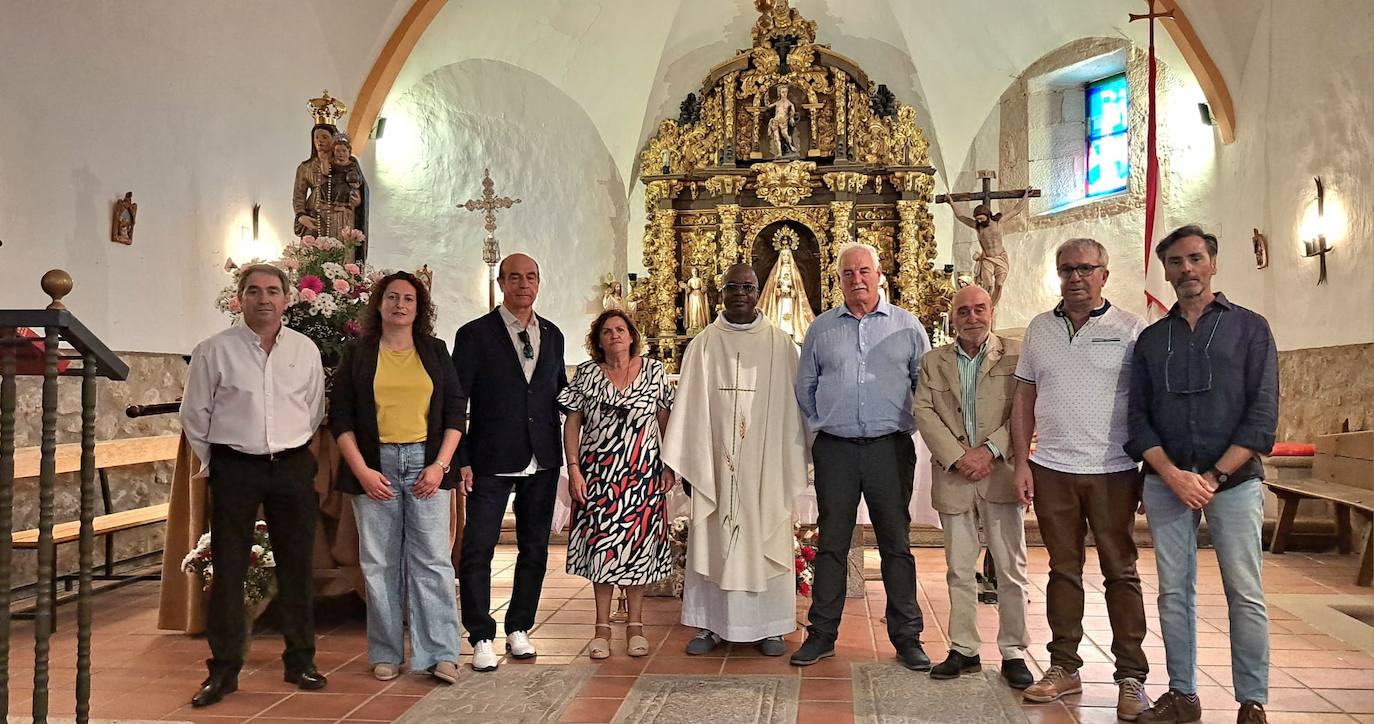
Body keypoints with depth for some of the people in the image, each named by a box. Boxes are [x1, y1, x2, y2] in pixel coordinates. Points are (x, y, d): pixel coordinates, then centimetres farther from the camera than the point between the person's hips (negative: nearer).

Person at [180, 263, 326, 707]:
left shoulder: (306, 350, 4)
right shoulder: (214, 351, -3)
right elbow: (194, 414, 4)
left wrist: (293, 453, 12)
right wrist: (213, 464, 7)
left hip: (293, 467, 2)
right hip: (234, 469, -2)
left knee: (297, 566, 7)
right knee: (228, 569, 2)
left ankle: (300, 661, 20)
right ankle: (223, 669, 13)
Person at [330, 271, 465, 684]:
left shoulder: (435, 352, 11)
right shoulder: (357, 355, 8)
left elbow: (454, 411, 8)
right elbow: (340, 417, 4)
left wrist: (440, 464, -4)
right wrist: (362, 471, -5)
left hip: (426, 464, 0)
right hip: (374, 466, 0)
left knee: (432, 559, -2)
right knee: (379, 562, 4)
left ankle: (440, 654, 3)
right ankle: (386, 654, 14)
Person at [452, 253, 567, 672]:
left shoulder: (552, 335, 11)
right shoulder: (475, 334, -3)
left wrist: (566, 453, 9)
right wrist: (461, 460, -10)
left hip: (542, 463, 5)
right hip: (491, 463, -4)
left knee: (534, 550, 11)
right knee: (477, 551, -3)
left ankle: (519, 629, 25)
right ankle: (482, 638, 10)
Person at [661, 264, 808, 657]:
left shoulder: (781, 344, 4)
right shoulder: (703, 345, 5)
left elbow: (791, 404, 3)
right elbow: (689, 406, 3)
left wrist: (793, 460, -2)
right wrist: (683, 461, -3)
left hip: (765, 459, 0)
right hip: (716, 459, 1)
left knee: (765, 538, 4)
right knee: (713, 539, 5)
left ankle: (767, 625, 13)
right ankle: (711, 624, 14)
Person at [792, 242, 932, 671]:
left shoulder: (907, 326, 5)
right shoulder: (821, 328, 9)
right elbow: (804, 387, 17)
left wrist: (907, 425, 5)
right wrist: (819, 425, 11)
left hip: (890, 448, -1)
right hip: (835, 449, 1)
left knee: (896, 544, 5)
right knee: (831, 543, 6)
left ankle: (907, 637, 14)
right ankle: (821, 634, 15)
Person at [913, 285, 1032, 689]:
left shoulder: (1015, 356, 3)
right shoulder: (933, 362, 10)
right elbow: (924, 412, 1)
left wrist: (989, 450, -14)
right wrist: (957, 456, -11)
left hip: (1000, 475, -2)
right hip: (953, 477, 2)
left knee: (1011, 569, 3)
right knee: (959, 571, 9)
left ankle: (1013, 652, 14)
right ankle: (964, 649, 18)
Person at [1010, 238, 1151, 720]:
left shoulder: (1130, 329, 0)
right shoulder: (1039, 329, 10)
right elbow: (1024, 401, 11)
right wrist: (1022, 463, 3)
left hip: (1113, 472, -3)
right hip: (1052, 470, 3)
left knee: (1121, 572, 3)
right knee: (1063, 570, 10)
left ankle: (1131, 678, 12)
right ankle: (1064, 668, 20)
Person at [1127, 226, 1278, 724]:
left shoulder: (1249, 328, 4)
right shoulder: (1151, 339, 12)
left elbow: (1263, 416, -3)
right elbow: (1138, 417, 7)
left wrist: (1215, 476, -11)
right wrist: (1173, 474, -8)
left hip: (1234, 478, -2)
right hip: (1166, 480, 3)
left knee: (1245, 594, -1)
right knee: (1174, 592, 6)